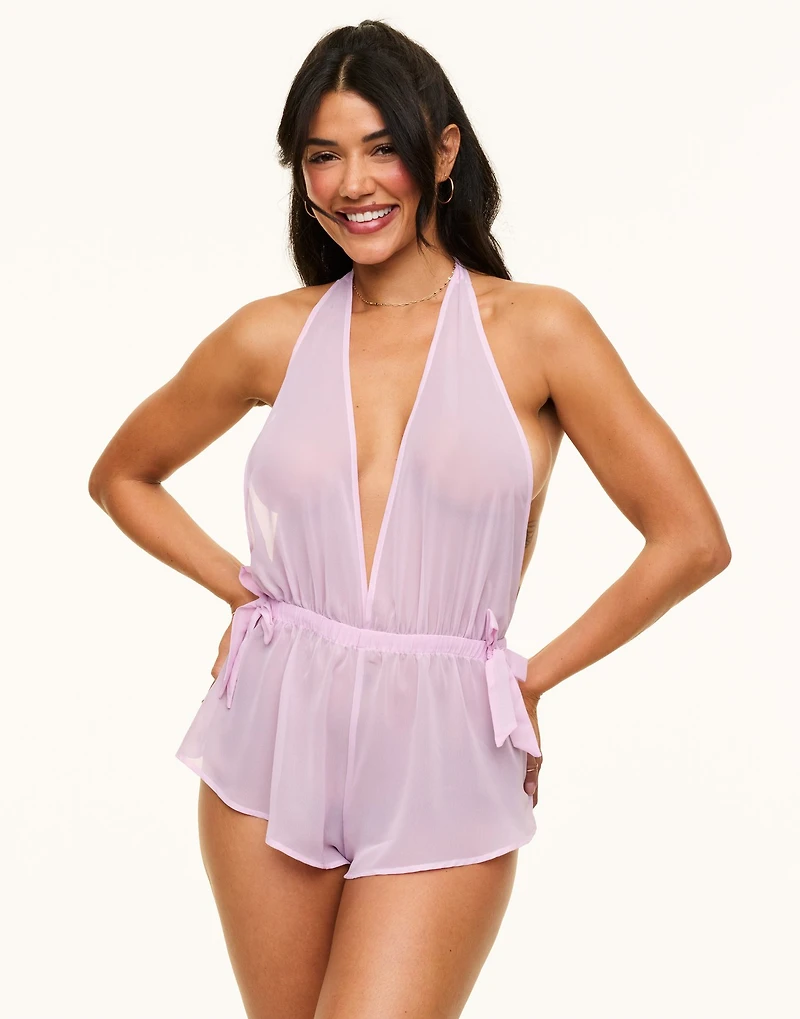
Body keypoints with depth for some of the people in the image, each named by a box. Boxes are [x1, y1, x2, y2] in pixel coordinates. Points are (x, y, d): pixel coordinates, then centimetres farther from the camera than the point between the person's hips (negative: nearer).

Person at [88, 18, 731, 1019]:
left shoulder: (538, 330, -3)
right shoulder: (273, 335, 4)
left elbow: (691, 539, -3)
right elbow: (121, 475, 19)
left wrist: (535, 673, 0)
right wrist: (237, 585, 6)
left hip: (443, 759, -2)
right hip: (273, 748, 3)